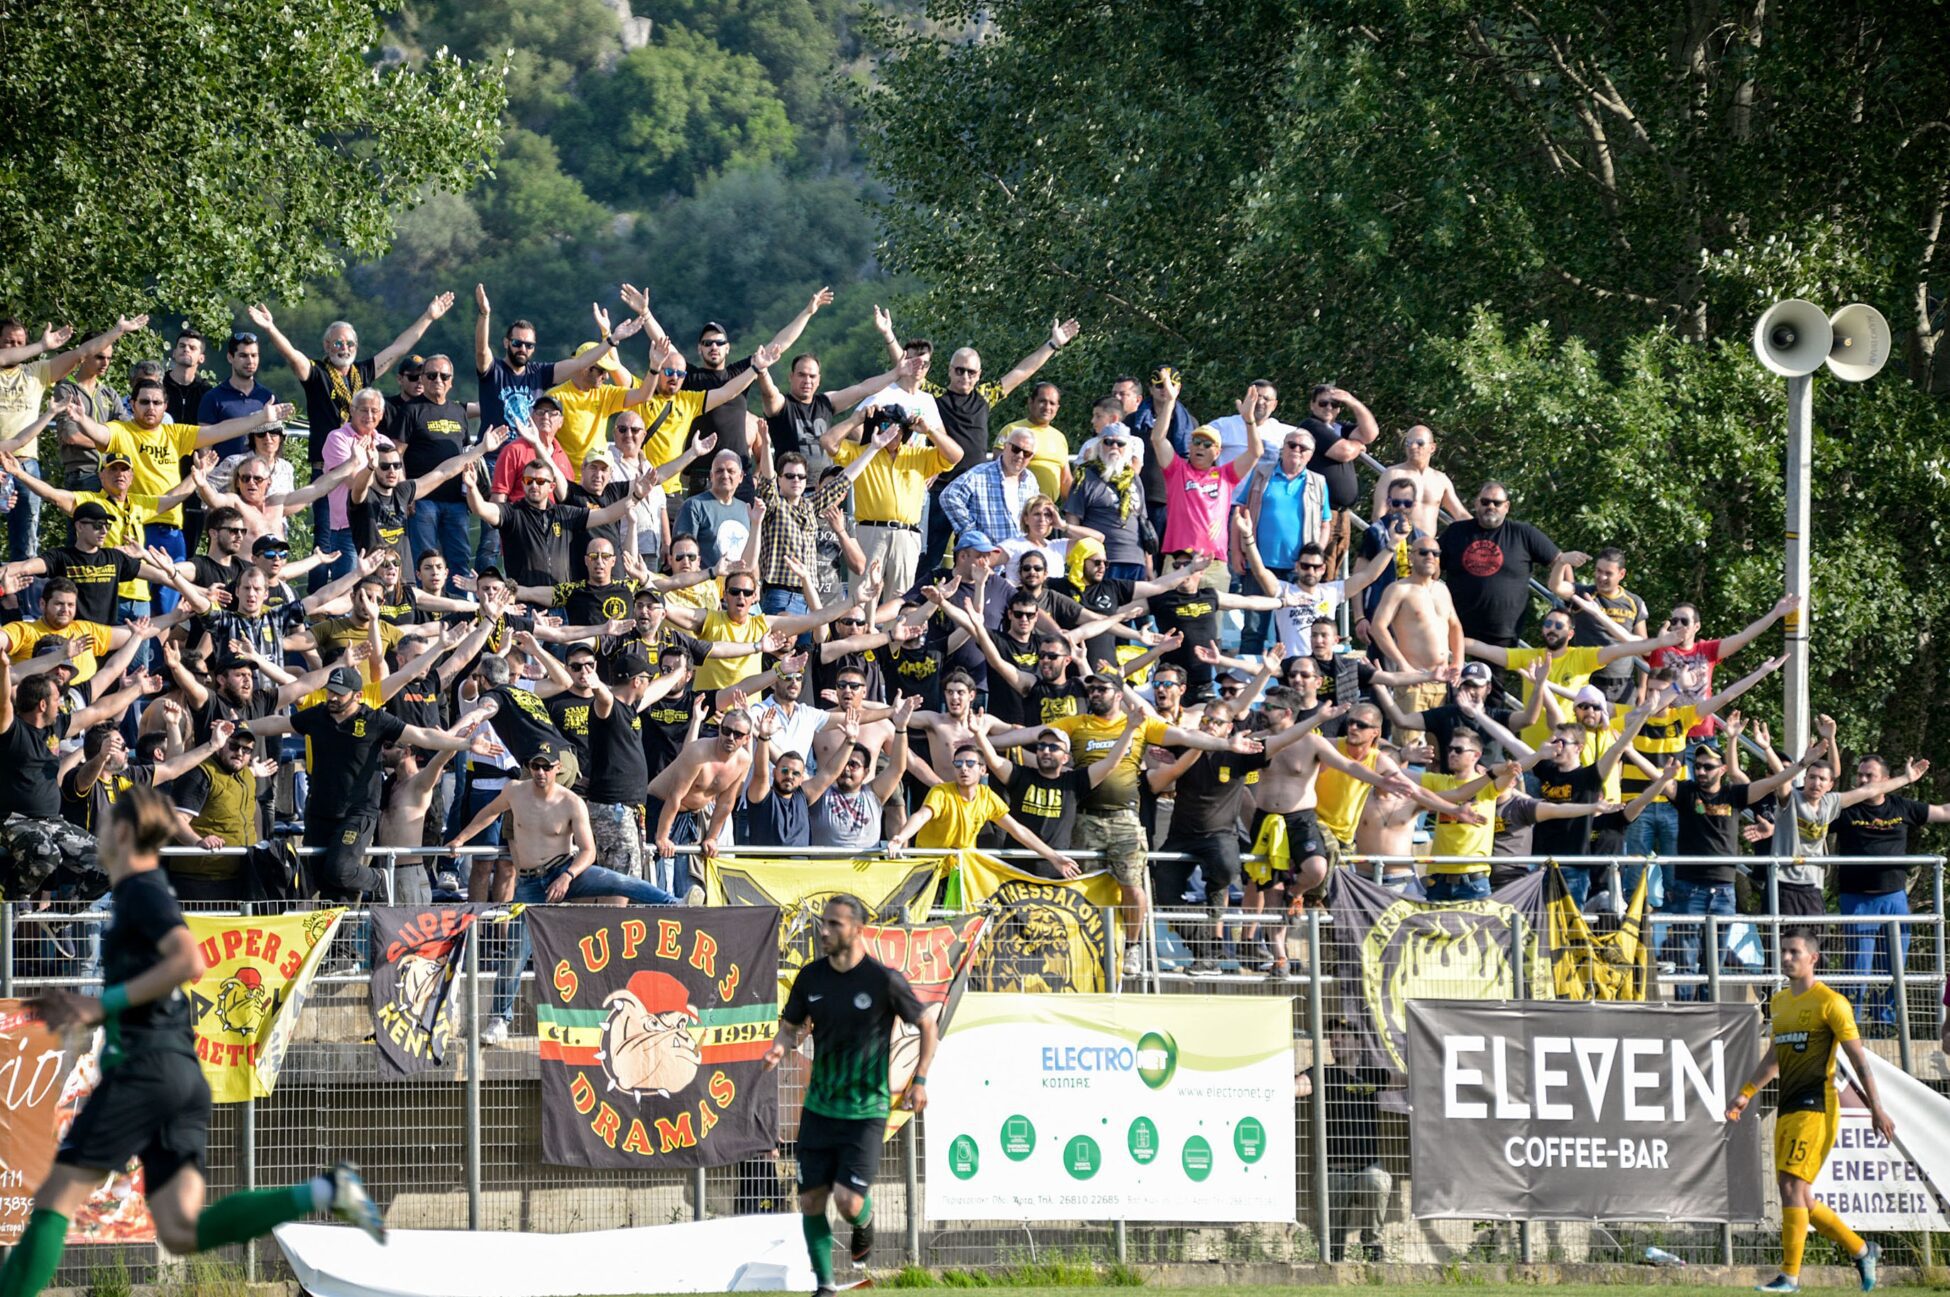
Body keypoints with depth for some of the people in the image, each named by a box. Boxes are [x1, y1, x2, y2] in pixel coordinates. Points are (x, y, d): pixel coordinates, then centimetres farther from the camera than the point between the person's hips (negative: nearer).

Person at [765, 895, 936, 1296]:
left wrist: (920, 1079, -6)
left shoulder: (885, 981, -11)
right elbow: (791, 1025, 13)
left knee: (848, 1202, -13)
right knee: (811, 1201, 1)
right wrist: (780, 1048, -10)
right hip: (819, 1108, 4)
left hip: (866, 1110, -4)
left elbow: (927, 1025, 2)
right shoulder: (811, 977, 1)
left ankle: (864, 1221, 24)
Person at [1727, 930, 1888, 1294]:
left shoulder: (1830, 1003, -7)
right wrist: (1746, 1094, 22)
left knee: (1792, 1185, -16)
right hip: (1787, 1109, 8)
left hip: (1816, 1107, -8)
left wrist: (1877, 1109, -9)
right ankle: (1861, 1250, 26)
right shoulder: (1779, 1003, 16)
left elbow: (1858, 1058, -6)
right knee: (1800, 1198, 8)